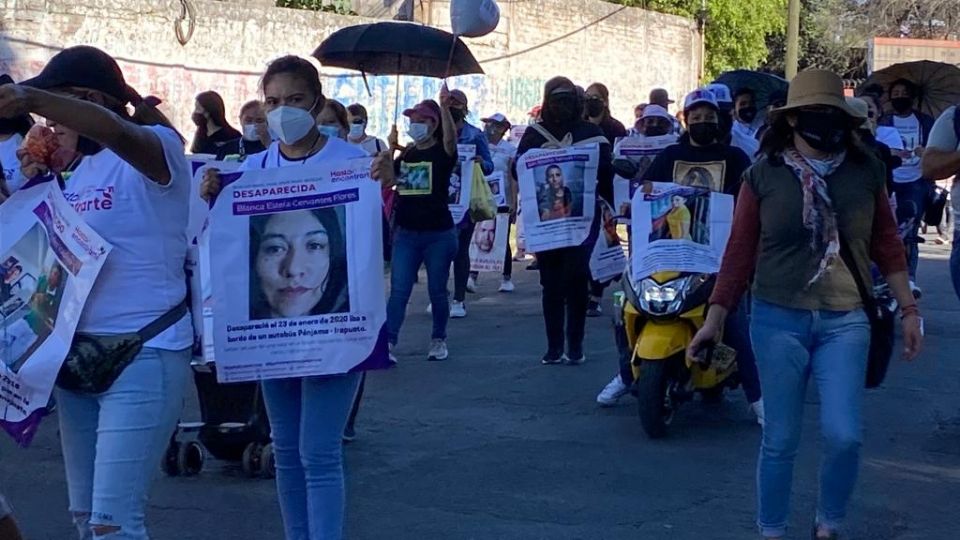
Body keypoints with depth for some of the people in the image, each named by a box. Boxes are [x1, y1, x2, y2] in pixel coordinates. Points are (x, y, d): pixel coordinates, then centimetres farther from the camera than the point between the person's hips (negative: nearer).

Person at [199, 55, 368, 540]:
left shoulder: (350, 160, -8)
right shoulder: (253, 167, 5)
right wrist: (214, 201, -12)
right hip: (272, 325, 5)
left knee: (319, 454, -8)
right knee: (286, 450, 14)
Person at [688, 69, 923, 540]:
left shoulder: (865, 172, 2)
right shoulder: (763, 175, -3)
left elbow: (886, 244, 8)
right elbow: (740, 252, 0)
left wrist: (908, 309, 6)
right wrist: (715, 319, -1)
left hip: (845, 321, 1)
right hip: (778, 319, -1)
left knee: (843, 436, -7)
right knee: (780, 440, 6)